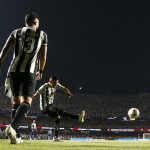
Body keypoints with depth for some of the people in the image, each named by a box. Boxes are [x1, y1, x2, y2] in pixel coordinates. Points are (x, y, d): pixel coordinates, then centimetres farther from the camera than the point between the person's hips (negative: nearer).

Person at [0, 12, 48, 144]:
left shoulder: (16, 32, 16)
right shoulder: (42, 34, 12)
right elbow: (43, 57, 16)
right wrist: (40, 71, 31)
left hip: (13, 70, 3)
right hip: (29, 71, -3)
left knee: (16, 101, 14)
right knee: (26, 102, -8)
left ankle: (13, 135, 9)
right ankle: (12, 127, -33)